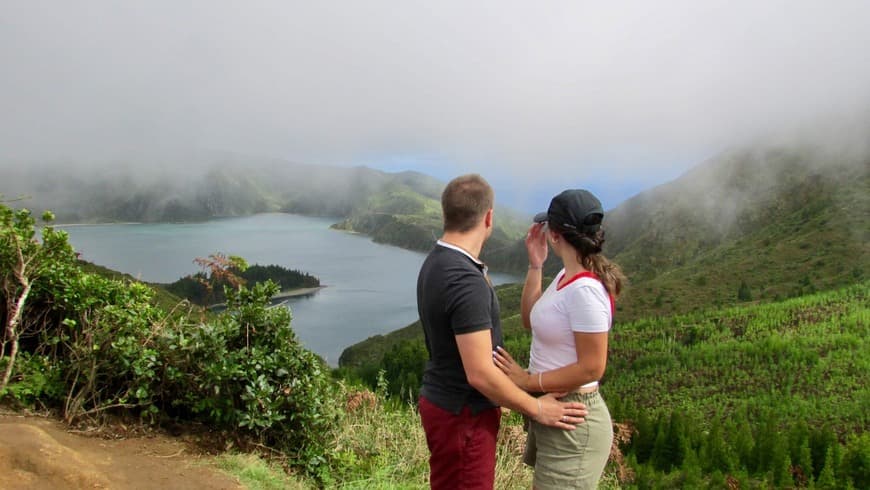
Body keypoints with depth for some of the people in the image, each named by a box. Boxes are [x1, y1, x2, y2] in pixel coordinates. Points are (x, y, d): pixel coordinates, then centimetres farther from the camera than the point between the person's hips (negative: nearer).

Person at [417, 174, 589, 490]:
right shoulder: (466, 281, -28)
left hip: (443, 401, 9)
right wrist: (537, 409, -14)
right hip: (463, 415, -9)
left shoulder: (435, 263, 3)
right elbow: (480, 374, -26)